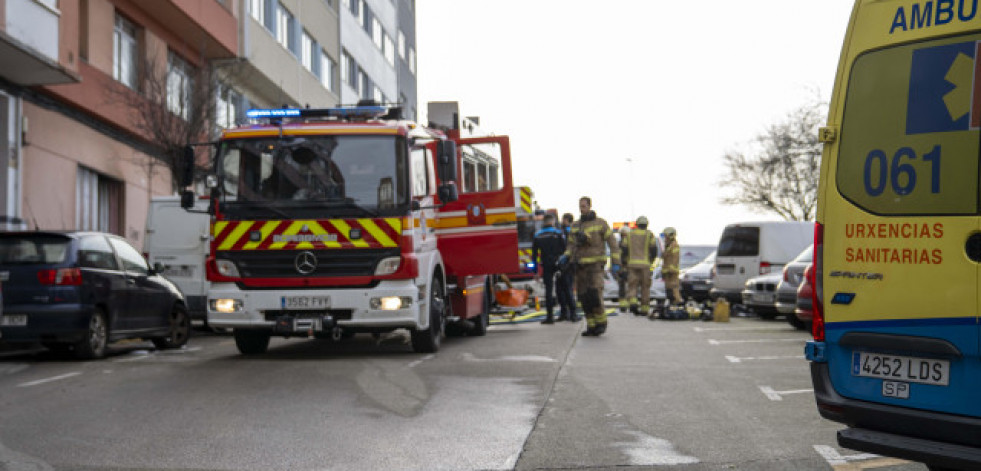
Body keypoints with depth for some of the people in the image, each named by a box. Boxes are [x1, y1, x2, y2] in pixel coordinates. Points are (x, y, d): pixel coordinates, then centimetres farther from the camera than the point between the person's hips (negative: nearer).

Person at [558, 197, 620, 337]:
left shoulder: (600, 223, -2)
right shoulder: (575, 225, 13)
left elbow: (612, 243, -2)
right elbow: (571, 245, 16)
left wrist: (615, 263, -9)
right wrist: (566, 257, -5)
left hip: (595, 264, -5)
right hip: (580, 266, 5)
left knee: (594, 294, -17)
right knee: (583, 297, 2)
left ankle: (601, 322, 1)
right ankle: (592, 326, 9)